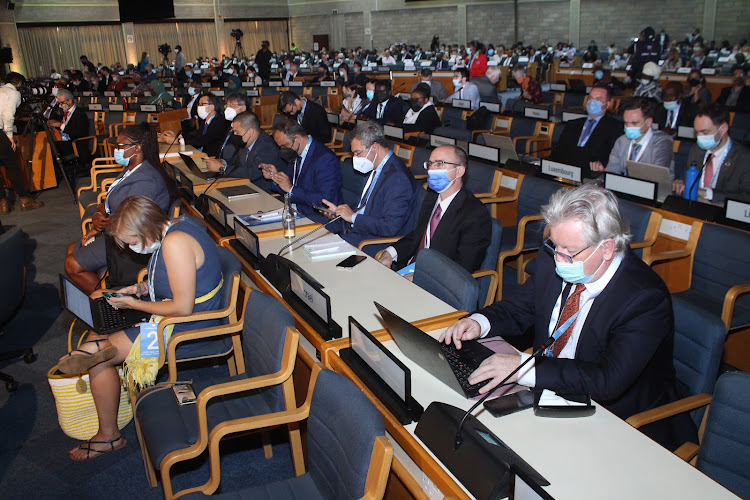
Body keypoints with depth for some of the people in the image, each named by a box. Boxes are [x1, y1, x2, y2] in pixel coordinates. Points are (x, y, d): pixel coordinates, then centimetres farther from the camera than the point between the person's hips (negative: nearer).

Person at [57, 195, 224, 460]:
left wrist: (133, 304, -15)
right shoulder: (176, 225, 3)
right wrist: (145, 288, 3)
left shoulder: (175, 244, -28)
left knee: (98, 354, -4)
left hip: (188, 327, -10)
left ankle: (109, 436, 10)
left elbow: (182, 307, -27)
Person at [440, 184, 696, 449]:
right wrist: (480, 322, -13)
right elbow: (519, 308, 8)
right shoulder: (554, 261, -5)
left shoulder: (645, 299, -24)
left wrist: (524, 366, -38)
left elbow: (609, 380, -33)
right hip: (546, 389, 6)